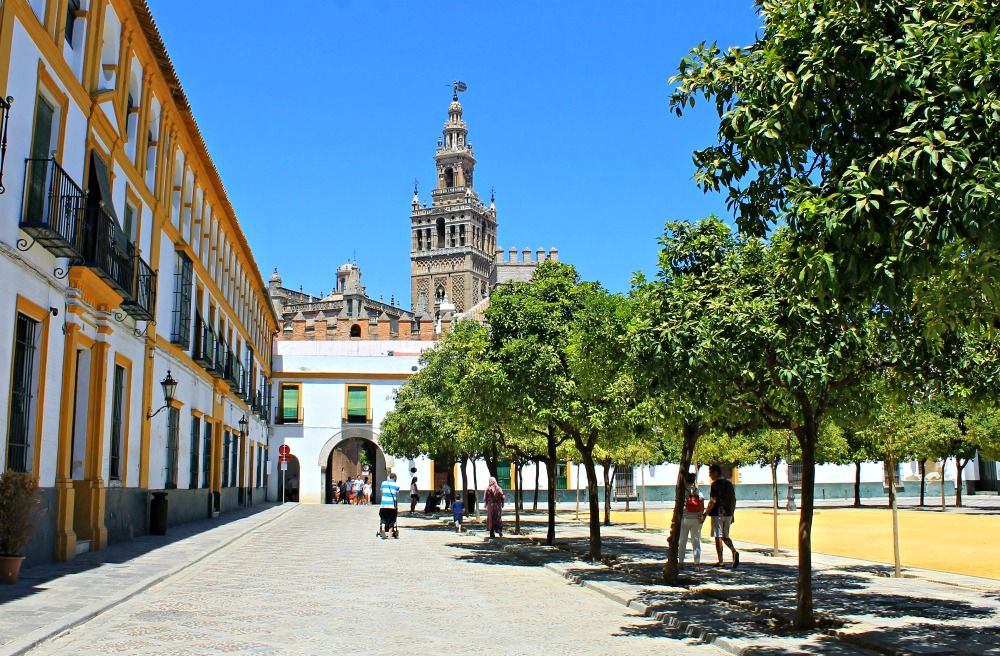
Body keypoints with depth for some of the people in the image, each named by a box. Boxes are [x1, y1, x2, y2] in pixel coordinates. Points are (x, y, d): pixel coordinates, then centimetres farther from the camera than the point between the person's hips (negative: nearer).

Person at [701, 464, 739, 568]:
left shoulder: (716, 484, -11)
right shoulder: (729, 483, 12)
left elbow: (713, 501, -18)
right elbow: (733, 500, 15)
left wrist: (705, 514, -13)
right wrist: (732, 514, 20)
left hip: (718, 514, -7)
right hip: (728, 514, 7)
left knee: (718, 537, 0)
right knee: (725, 536, 16)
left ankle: (720, 561, 2)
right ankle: (734, 551, -7)